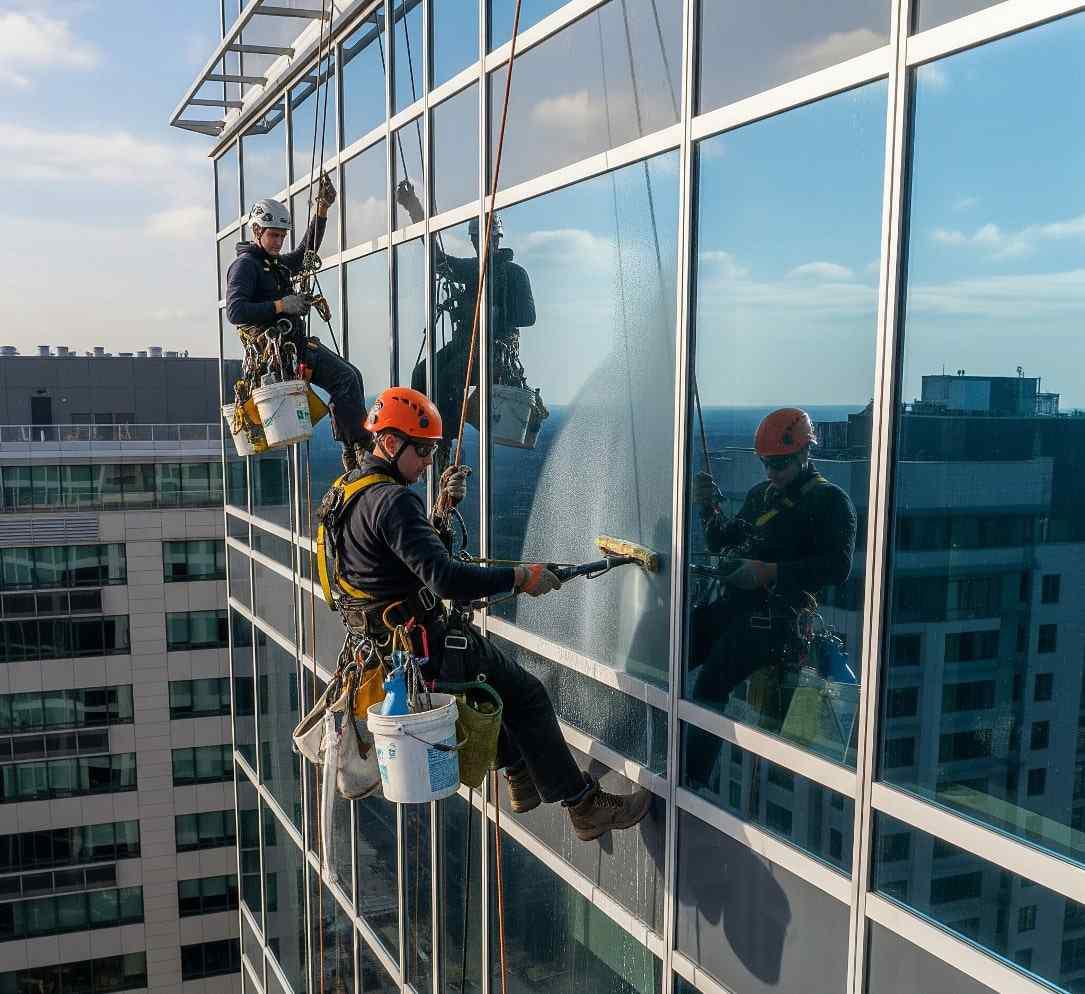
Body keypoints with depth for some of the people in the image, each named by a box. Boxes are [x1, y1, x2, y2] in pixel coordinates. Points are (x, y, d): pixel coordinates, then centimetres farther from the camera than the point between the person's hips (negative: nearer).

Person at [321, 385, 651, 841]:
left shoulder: (350, 488, 9)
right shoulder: (392, 500, -24)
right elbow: (445, 578, -34)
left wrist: (443, 508, 1)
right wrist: (520, 577, -25)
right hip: (420, 645, -10)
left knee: (495, 670, 30)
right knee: (527, 694, 0)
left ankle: (521, 777, 38)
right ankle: (586, 807, 8)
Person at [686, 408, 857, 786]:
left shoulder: (830, 500, -1)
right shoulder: (761, 494, 22)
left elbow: (838, 567, -13)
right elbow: (722, 544, 28)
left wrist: (769, 572, -19)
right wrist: (709, 508, 8)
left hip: (779, 616, -7)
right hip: (734, 604, 8)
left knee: (709, 683, -26)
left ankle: (692, 783, -20)